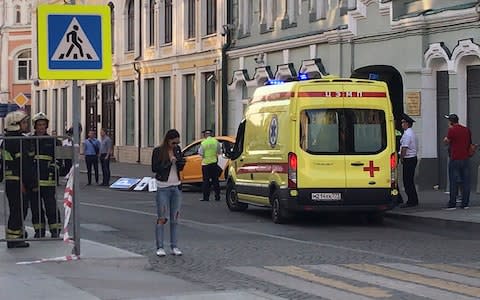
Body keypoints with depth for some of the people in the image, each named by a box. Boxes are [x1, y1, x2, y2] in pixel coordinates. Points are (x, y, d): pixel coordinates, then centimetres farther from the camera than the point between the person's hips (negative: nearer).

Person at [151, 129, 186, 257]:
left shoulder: (177, 150, 9)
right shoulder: (158, 151, -6)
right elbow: (154, 168, -12)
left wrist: (182, 163, -7)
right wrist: (169, 162, -18)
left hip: (176, 187, 5)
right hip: (163, 187, -5)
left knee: (175, 218, 5)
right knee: (162, 218, -6)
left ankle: (174, 246, 10)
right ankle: (160, 247, -3)